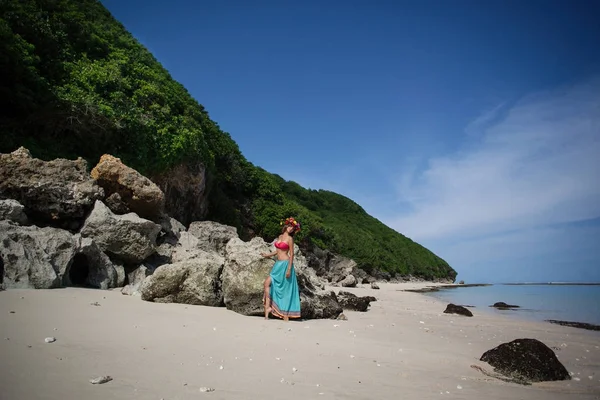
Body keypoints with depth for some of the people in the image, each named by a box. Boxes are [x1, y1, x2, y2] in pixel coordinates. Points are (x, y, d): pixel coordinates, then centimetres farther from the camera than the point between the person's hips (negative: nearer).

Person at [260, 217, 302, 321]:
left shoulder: (289, 239, -8)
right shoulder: (280, 236, 13)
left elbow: (291, 254, -11)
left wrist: (289, 269, -16)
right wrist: (267, 255, 17)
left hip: (285, 264, -7)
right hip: (278, 264, 7)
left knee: (284, 289, -5)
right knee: (267, 283, -2)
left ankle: (286, 316, 3)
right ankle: (268, 306, 2)